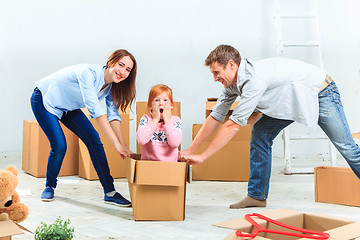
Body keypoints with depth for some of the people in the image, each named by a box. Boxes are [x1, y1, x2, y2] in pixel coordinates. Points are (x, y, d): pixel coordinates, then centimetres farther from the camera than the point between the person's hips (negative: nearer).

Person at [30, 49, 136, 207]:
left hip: (69, 107, 7)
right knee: (59, 146, -17)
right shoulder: (89, 73, -36)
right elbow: (96, 111, -41)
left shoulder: (112, 85, -11)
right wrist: (116, 143, -43)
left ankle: (110, 192, -2)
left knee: (94, 141, -7)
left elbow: (113, 115, -13)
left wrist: (124, 146, -25)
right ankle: (49, 187, 12)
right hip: (44, 101, -7)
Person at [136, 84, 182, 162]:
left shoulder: (175, 120, 4)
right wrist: (155, 120, -9)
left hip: (170, 163, 0)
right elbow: (141, 140, -14)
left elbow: (175, 143, -12)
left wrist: (167, 120, -8)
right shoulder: (146, 119, 4)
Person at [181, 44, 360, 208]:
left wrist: (202, 156, -30)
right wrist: (190, 150, -4)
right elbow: (215, 117, -2)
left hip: (319, 92, -8)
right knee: (260, 133, -5)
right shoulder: (232, 84, -9)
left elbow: (233, 126, -35)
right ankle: (257, 195, 1)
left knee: (345, 146, -3)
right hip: (291, 100, 8)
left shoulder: (255, 80, -36)